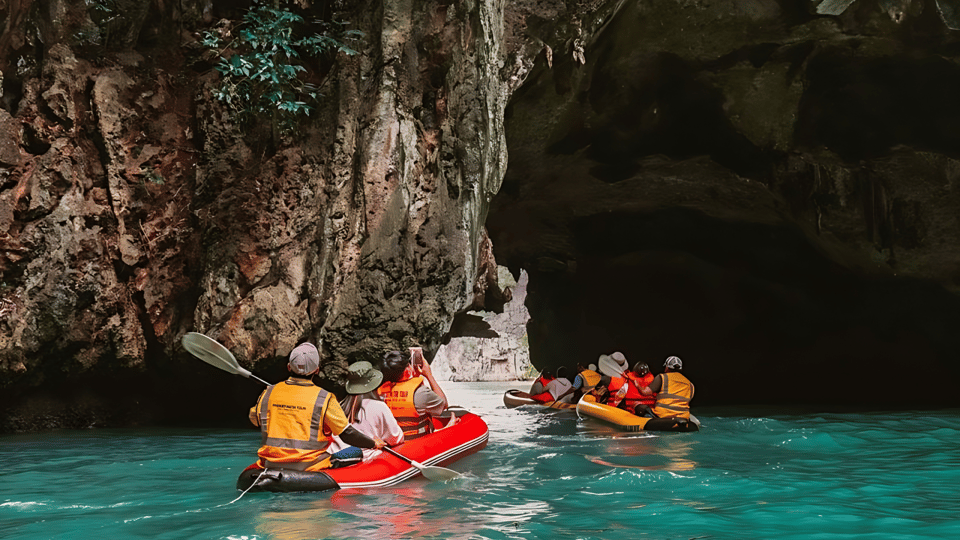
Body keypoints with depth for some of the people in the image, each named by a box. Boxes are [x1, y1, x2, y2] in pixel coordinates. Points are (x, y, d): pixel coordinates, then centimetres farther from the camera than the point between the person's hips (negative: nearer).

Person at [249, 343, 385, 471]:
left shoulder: (268, 393, 0)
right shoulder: (324, 399, -10)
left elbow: (254, 419, 19)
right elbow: (347, 434, -6)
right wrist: (373, 443, 11)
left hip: (271, 465, 4)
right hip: (308, 467, -4)